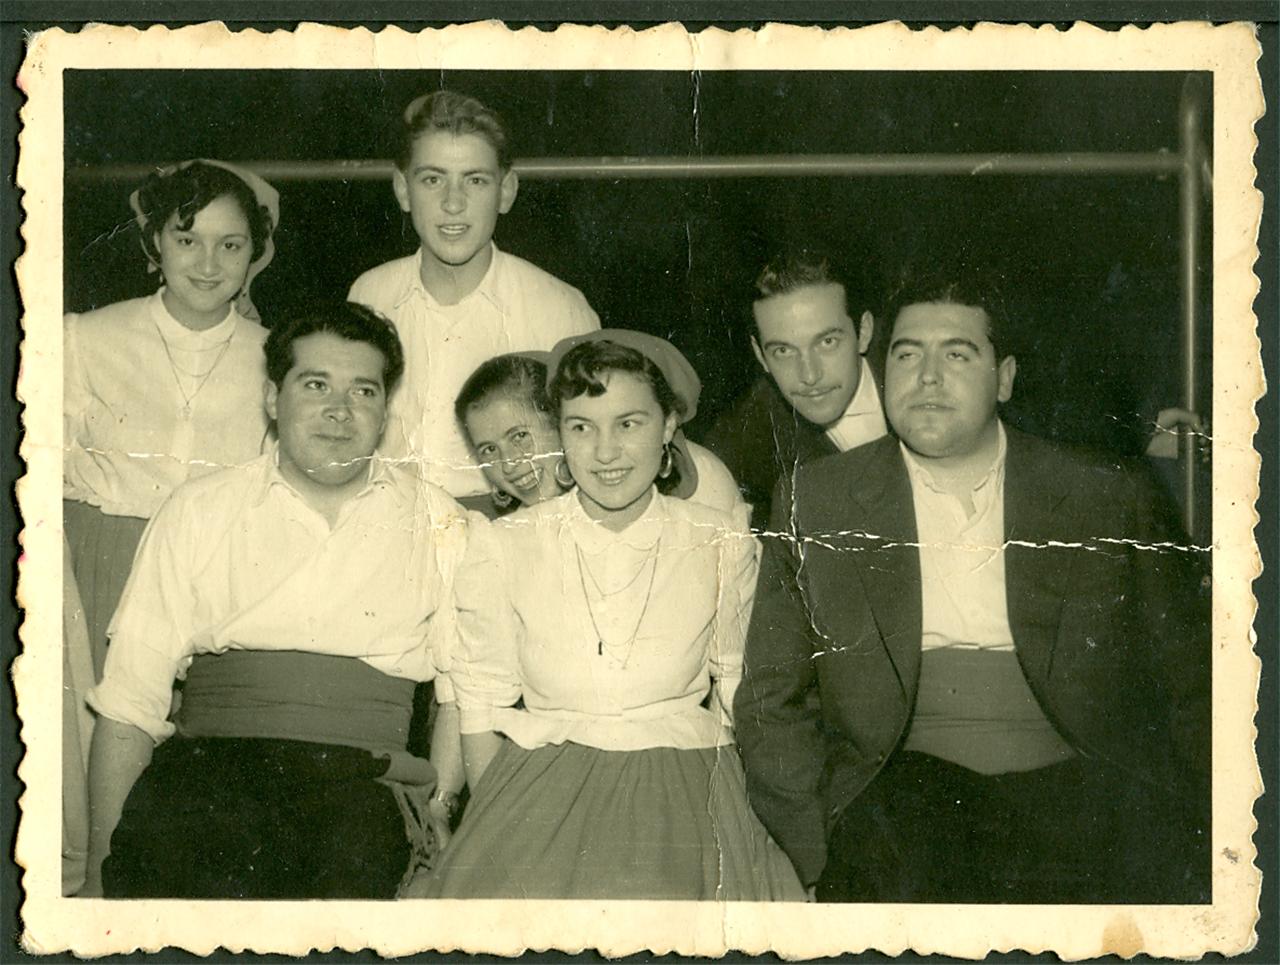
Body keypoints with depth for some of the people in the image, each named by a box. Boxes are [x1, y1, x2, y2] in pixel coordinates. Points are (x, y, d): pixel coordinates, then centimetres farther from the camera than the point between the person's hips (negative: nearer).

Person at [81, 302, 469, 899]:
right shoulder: (198, 513, 13)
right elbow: (129, 700, 9)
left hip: (361, 777, 1)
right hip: (208, 757, 0)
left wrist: (438, 800, -6)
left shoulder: (439, 529, 15)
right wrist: (100, 866, 2)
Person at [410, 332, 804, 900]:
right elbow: (480, 713, 5)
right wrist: (499, 844, -7)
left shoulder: (724, 549, 4)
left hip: (682, 791, 0)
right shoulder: (504, 550, 2)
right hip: (539, 793, 1)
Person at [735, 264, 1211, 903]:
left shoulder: (1113, 499, 9)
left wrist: (1194, 844, -2)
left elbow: (1189, 688, 11)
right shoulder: (813, 502, 9)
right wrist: (828, 848, -6)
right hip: (900, 780, -1)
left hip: (1071, 785, 1)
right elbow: (773, 700, 8)